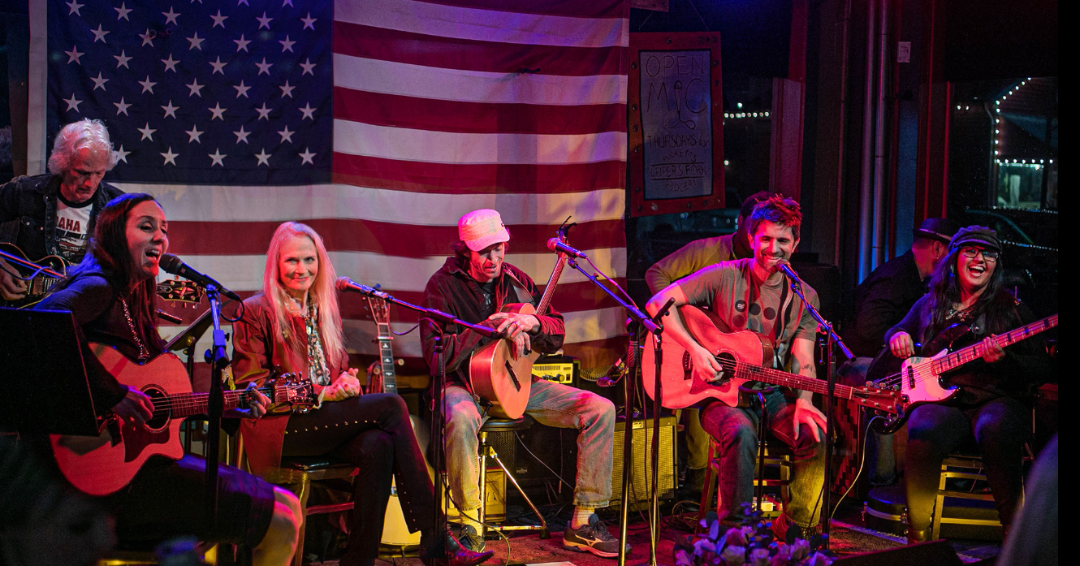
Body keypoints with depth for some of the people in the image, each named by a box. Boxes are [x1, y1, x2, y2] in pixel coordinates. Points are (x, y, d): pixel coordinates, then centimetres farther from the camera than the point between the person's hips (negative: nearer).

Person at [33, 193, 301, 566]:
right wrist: (111, 393, -30)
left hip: (141, 454, 10)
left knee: (287, 507, 14)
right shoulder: (98, 288, -10)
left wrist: (232, 406, 17)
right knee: (280, 521, -15)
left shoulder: (133, 300, 20)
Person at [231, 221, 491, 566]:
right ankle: (433, 534, -23)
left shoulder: (324, 311, 20)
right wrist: (321, 392, -15)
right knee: (391, 406, -22)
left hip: (325, 421, 6)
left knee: (378, 446, -30)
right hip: (281, 424, -6)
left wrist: (346, 381, -2)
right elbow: (251, 383, -7)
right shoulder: (254, 312, 0)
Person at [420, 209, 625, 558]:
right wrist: (488, 329, -24)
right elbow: (435, 355, -16)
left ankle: (582, 524, -6)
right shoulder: (443, 285, -6)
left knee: (600, 410, -10)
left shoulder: (515, 280, 8)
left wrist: (532, 322, -14)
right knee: (460, 419, -42)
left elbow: (556, 338, 9)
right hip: (465, 385, -5)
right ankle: (470, 525, -24)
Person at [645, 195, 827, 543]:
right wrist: (695, 350, -18)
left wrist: (803, 402, -18)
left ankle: (794, 528, -6)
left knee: (815, 434, -25)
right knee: (741, 433, -36)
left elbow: (802, 360, 2)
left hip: (772, 395, 4)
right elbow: (658, 303, -8)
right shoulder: (725, 277, -4)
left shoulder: (805, 298, 8)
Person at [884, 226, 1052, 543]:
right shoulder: (931, 303, 18)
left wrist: (1003, 360, -15)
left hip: (998, 398, -1)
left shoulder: (1011, 308, 10)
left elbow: (1043, 368, 5)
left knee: (995, 429, -38)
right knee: (923, 432, -34)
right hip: (941, 399, 1)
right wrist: (898, 336, 8)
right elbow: (896, 331, 33)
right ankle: (918, 538, -23)